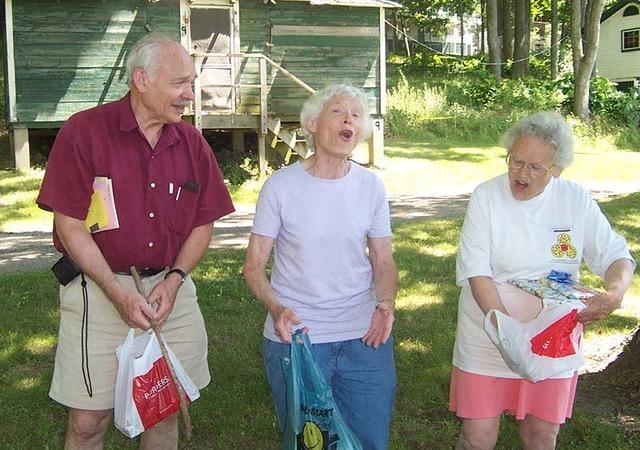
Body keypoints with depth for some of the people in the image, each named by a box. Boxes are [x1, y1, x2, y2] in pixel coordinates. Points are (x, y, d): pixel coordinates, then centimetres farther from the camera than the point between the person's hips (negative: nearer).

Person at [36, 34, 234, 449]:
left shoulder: (192, 142, 5)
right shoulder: (85, 131, -8)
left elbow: (204, 224, 9)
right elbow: (70, 225, -10)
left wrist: (173, 281, -7)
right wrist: (119, 293, -15)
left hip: (171, 288, 4)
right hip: (99, 288, -3)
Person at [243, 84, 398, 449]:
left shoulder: (371, 187, 2)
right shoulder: (281, 186, -6)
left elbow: (383, 262, 7)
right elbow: (254, 264, -3)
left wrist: (386, 303, -12)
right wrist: (277, 308, -21)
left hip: (365, 337, 3)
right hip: (295, 337, -2)